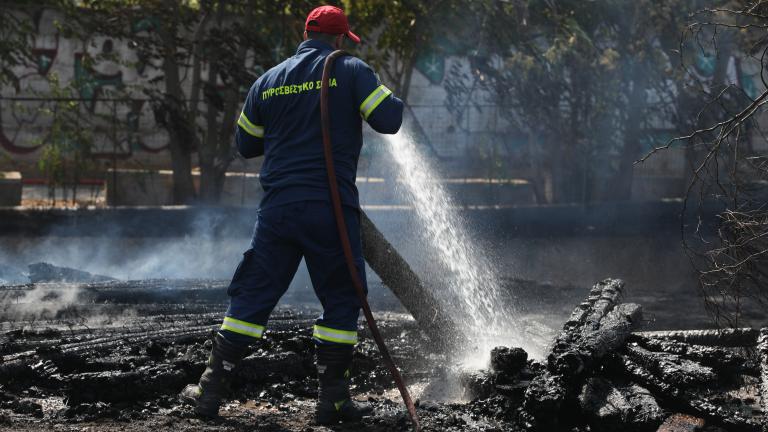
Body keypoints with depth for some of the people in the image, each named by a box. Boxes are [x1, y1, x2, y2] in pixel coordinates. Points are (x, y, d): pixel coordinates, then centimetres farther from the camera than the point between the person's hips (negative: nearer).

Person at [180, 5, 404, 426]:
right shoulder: (350, 70, -1)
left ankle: (211, 389, 8)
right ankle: (332, 398, 7)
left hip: (277, 206, 4)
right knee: (341, 300, 8)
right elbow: (388, 119, -7)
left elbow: (245, 144, 19)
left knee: (251, 295, 10)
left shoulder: (269, 80, 11)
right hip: (332, 208, -4)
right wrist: (392, 102, 15)